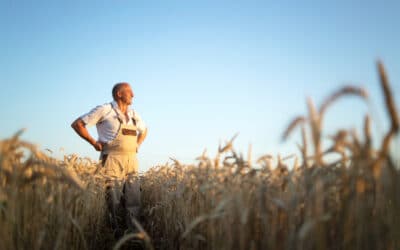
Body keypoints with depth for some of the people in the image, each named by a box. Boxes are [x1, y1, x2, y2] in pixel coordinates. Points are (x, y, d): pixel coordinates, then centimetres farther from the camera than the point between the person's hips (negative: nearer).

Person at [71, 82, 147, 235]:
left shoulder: (133, 114, 14)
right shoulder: (105, 110, -3)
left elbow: (144, 130, 33)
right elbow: (77, 124, -1)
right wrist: (94, 143, -5)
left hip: (132, 162, 6)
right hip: (113, 161, -6)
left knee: (134, 201, 3)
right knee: (115, 203, -4)